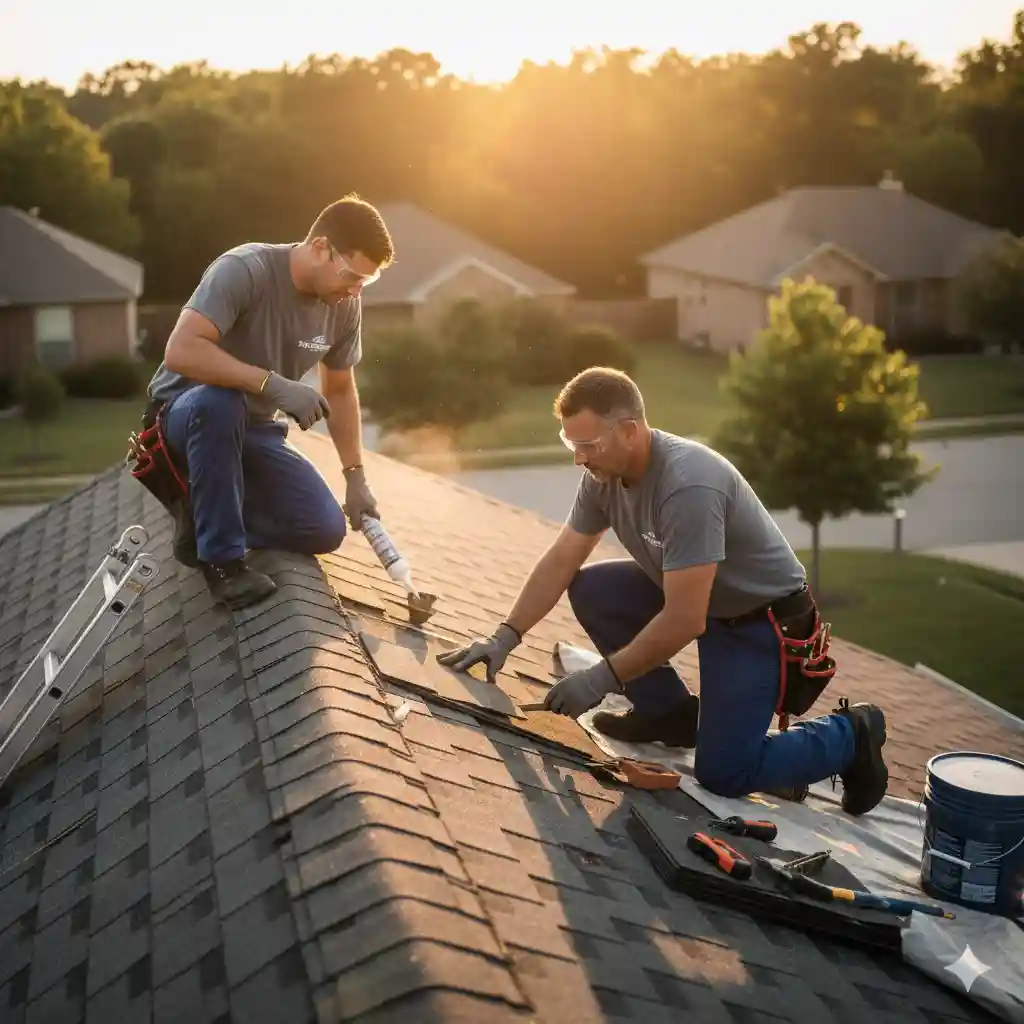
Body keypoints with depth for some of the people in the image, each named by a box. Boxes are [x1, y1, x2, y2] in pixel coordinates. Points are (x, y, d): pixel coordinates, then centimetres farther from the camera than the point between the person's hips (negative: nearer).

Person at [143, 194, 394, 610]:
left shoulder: (345, 305, -6)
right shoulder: (245, 269, -25)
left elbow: (340, 391, 7)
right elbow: (180, 351, -36)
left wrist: (356, 477, 3)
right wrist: (273, 383, -40)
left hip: (253, 428, 5)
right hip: (186, 411, -5)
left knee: (326, 529, -12)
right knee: (219, 401, -41)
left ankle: (202, 514, 10)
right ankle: (222, 558, -25)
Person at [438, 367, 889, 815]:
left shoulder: (688, 486, -35)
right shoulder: (603, 474, -9)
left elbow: (684, 622, -34)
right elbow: (560, 562, -1)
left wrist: (602, 678, -27)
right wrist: (505, 637, -10)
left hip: (766, 620, -8)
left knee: (721, 775, -13)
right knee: (590, 589, -8)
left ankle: (850, 735, 12)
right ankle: (671, 714, 9)